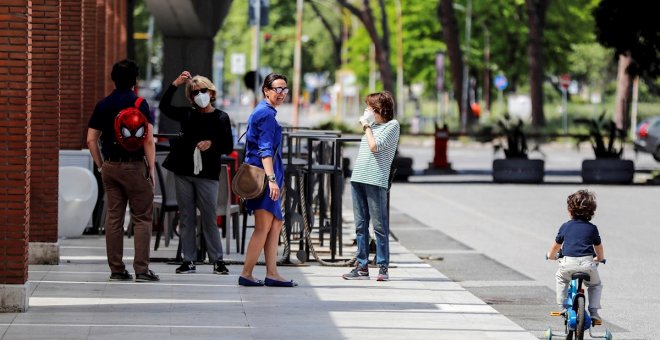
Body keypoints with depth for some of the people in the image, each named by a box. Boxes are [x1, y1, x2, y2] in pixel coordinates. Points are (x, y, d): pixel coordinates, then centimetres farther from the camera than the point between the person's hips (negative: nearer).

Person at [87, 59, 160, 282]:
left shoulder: (103, 105, 6)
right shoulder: (139, 104, -7)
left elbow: (91, 140, 6)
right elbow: (148, 140, -13)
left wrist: (101, 165, 14)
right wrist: (151, 169, -7)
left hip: (110, 166, 5)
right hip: (134, 165, -5)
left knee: (113, 217, 8)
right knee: (142, 218, 0)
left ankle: (116, 269, 10)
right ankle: (141, 269, -5)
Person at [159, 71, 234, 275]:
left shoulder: (220, 118, 2)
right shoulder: (188, 115, 10)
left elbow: (228, 147, 1)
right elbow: (164, 107, 5)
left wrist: (211, 144, -17)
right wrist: (175, 84, -2)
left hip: (207, 175, -3)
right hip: (184, 173, 3)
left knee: (209, 219, -4)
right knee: (186, 218, 4)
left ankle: (217, 260, 2)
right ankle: (188, 260, 7)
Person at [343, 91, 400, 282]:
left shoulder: (392, 125, -2)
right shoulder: (372, 126, 20)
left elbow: (375, 146, -11)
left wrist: (367, 127, -2)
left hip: (376, 180, -8)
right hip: (358, 178, 8)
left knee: (379, 225, -5)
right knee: (360, 225, 7)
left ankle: (383, 267, -1)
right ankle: (362, 266, 10)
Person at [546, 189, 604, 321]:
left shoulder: (565, 227, 13)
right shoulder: (592, 228, 13)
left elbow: (554, 249, 24)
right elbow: (600, 252, 25)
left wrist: (550, 255, 46)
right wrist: (599, 259, 47)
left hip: (568, 264, 0)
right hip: (587, 264, 0)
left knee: (561, 278, 33)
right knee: (596, 285, 27)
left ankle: (562, 306, 25)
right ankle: (593, 312, 12)